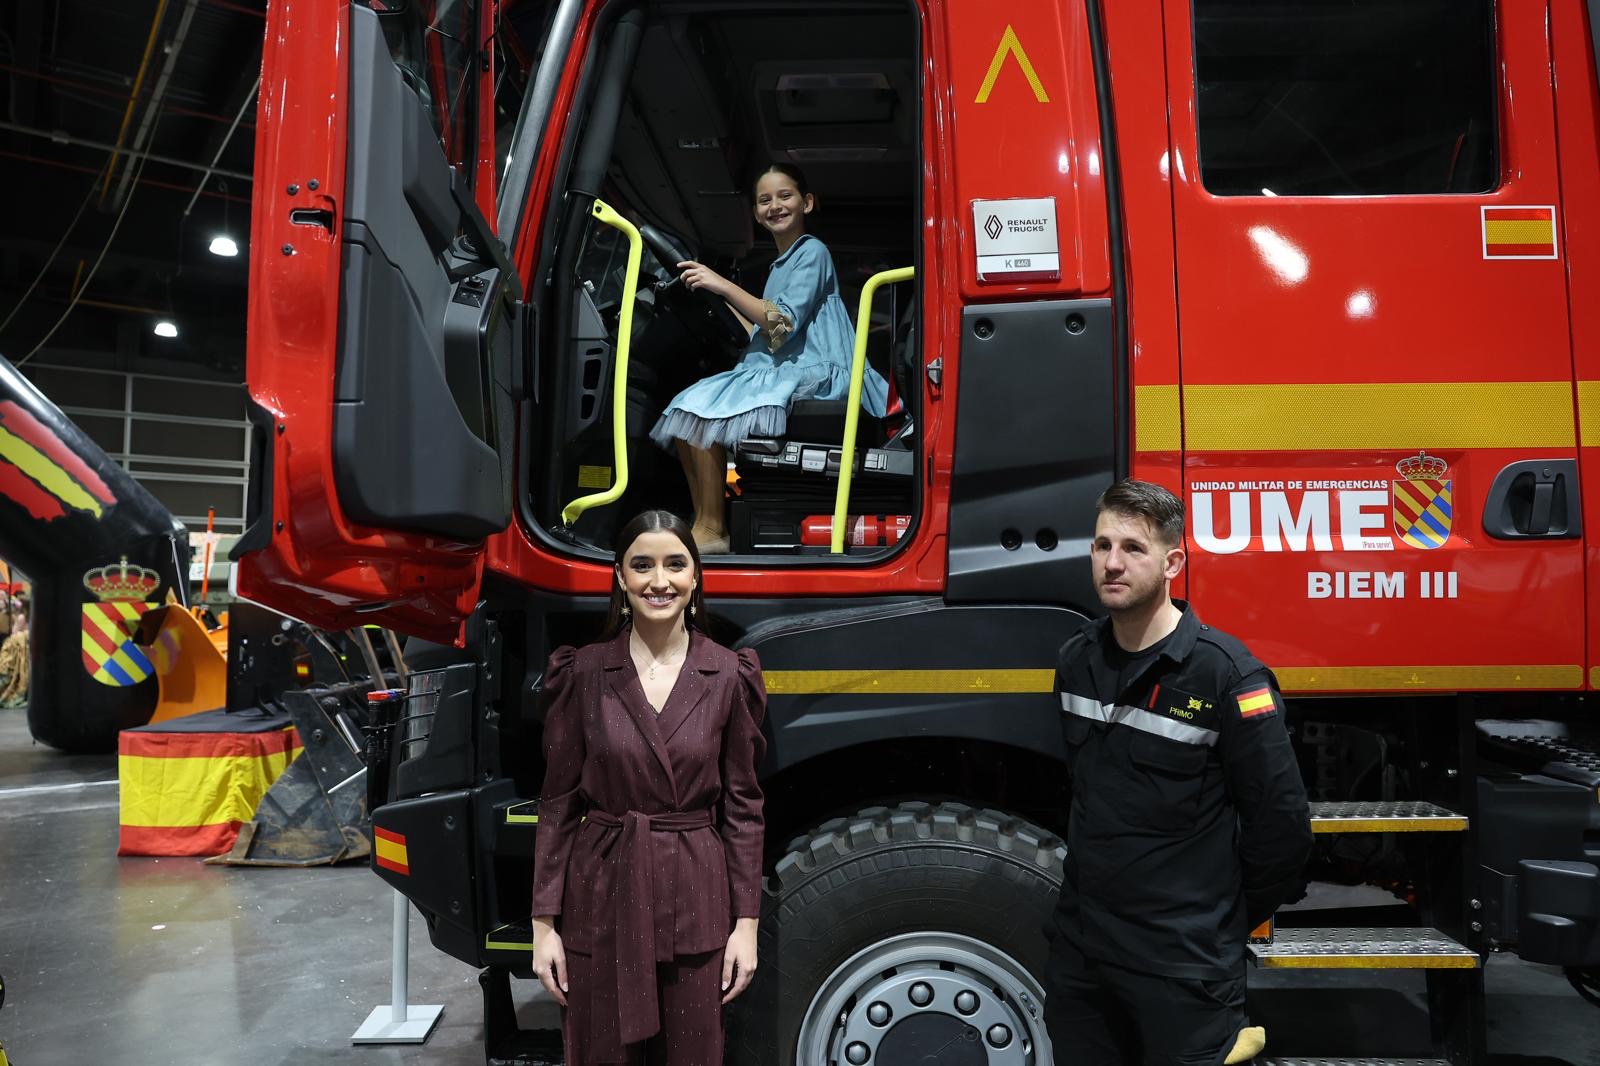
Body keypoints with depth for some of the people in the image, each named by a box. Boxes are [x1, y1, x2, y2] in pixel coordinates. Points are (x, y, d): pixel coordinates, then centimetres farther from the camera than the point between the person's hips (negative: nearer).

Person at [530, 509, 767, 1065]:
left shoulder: (728, 676, -3)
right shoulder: (583, 673, -3)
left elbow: (742, 805, 1)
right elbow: (558, 802, 0)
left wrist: (746, 922, -1)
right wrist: (543, 923, -2)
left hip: (696, 901, 0)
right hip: (602, 898, 0)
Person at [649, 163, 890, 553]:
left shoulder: (812, 252, -4)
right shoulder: (782, 262, 24)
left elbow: (783, 323, -16)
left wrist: (723, 285, -14)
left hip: (810, 373, -10)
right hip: (779, 370, 10)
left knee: (704, 406, -24)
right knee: (685, 410, 0)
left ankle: (712, 531, -17)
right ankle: (702, 524, -3)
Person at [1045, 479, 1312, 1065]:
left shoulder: (1226, 675, -16)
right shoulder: (1076, 659, 2)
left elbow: (1282, 825, -11)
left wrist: (1223, 925, -1)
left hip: (1183, 968, -5)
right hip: (1077, 950, 6)